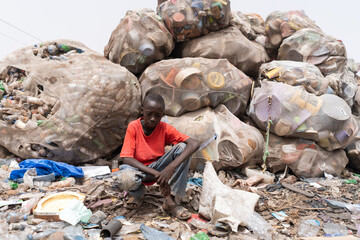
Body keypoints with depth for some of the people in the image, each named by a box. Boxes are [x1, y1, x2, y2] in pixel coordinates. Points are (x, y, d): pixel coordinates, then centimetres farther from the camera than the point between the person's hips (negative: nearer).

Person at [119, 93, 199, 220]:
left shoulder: (165, 128, -13)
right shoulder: (133, 127, -15)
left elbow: (194, 144, -24)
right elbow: (127, 158, -22)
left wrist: (171, 168, -39)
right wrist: (156, 174, -32)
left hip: (158, 167, 2)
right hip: (139, 169, -2)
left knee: (182, 147, -22)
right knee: (126, 179, -39)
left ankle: (169, 200, -19)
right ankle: (138, 192, 2)